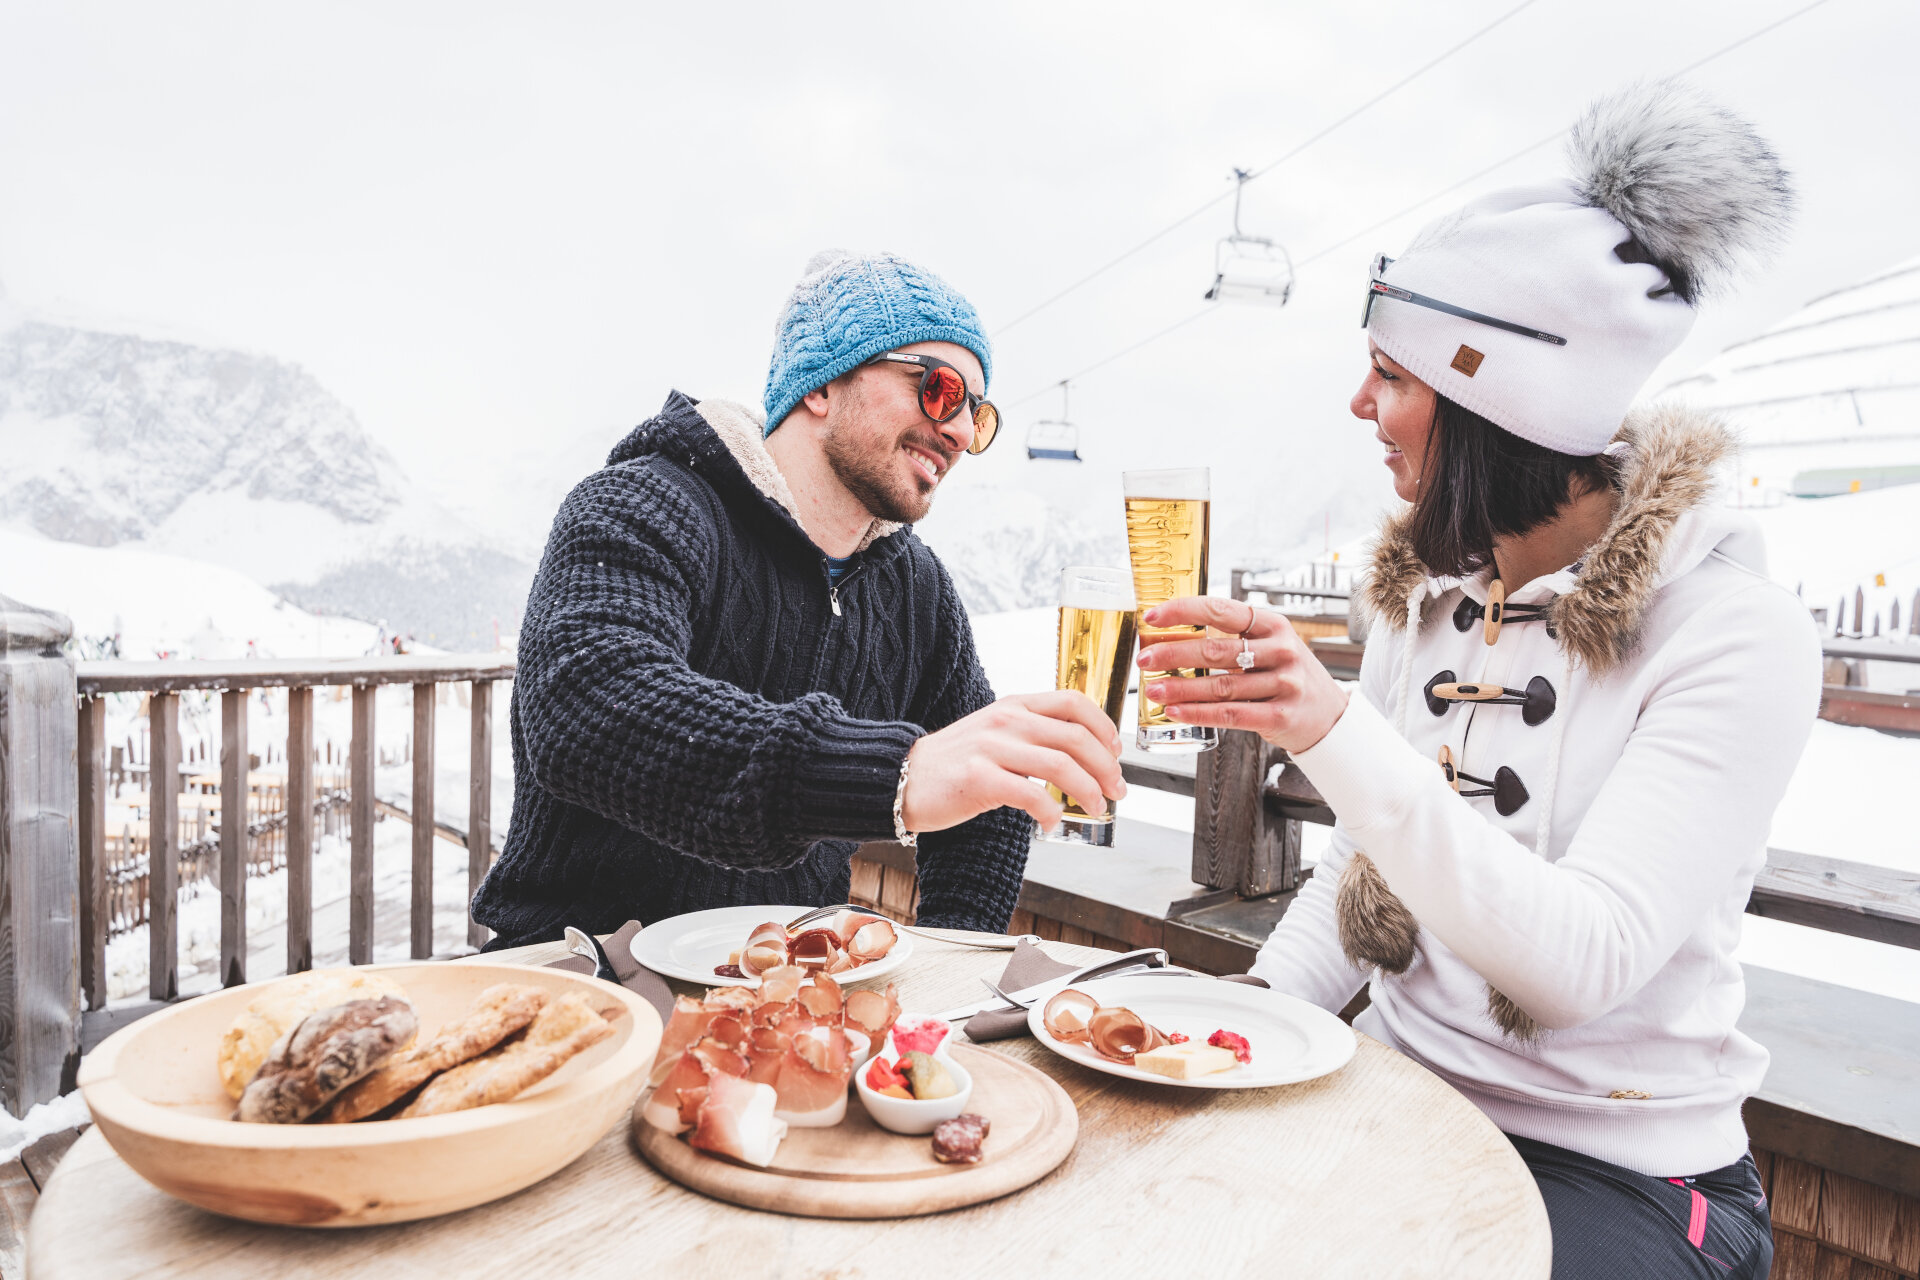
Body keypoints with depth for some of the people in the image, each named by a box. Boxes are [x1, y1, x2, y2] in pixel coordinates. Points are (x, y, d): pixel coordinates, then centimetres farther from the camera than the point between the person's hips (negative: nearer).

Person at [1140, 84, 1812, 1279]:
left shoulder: (1732, 632, -17)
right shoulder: (1428, 597, 1)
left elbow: (1581, 963, -27)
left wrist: (1336, 732, -39)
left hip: (1617, 1172, -5)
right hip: (1400, 1098, 5)